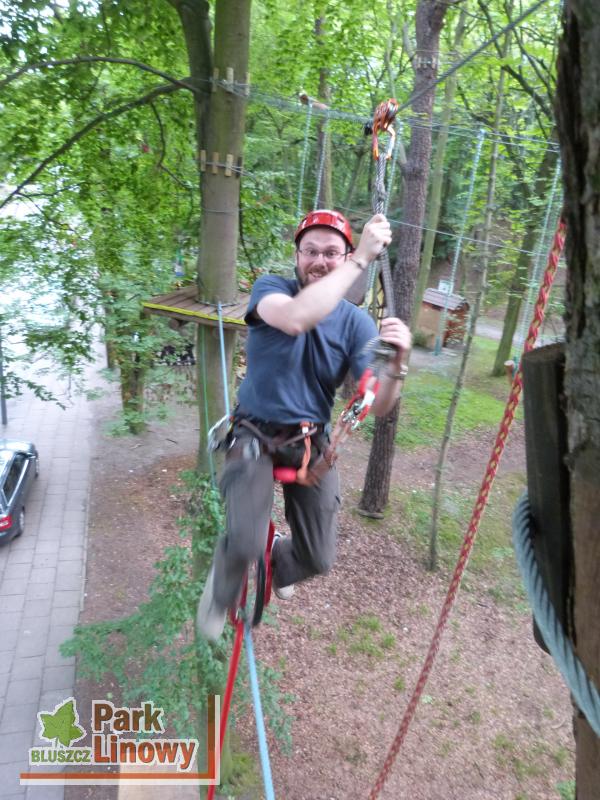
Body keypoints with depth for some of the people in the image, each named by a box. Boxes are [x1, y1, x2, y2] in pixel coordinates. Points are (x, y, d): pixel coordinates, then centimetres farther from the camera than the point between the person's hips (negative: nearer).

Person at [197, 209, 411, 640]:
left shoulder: (357, 322, -5)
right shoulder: (270, 288, -10)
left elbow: (378, 406, -13)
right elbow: (295, 319, -37)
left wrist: (395, 365, -33)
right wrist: (362, 260, -35)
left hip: (311, 445, 3)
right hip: (256, 437, -2)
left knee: (319, 560, 7)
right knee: (245, 544, -23)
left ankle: (277, 565, 45)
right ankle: (221, 591, 15)